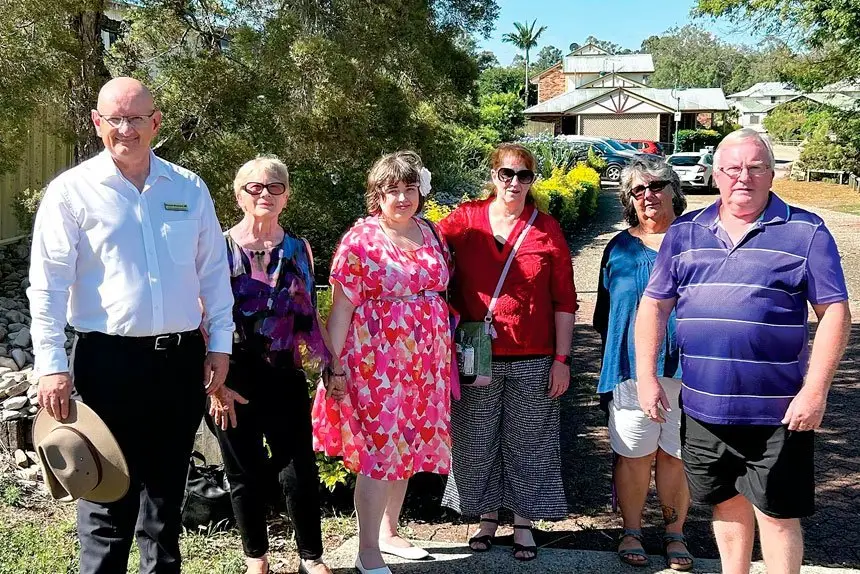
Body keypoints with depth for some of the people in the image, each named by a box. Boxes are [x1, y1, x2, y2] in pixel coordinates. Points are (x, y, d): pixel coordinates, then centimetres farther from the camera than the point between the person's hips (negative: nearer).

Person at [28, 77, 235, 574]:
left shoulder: (189, 188, 7)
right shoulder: (72, 191, -2)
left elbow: (214, 270, 11)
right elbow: (49, 283, -4)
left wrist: (221, 343, 6)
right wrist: (52, 364, -10)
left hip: (182, 358, 4)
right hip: (110, 359, -3)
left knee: (167, 486, 16)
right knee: (110, 490, 3)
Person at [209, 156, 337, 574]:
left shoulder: (298, 250, 7)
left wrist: (329, 363, 8)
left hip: (285, 375, 2)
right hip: (234, 379, -2)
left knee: (300, 469, 4)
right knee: (245, 471, 10)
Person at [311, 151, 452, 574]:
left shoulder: (431, 234, 9)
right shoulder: (360, 240, -8)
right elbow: (342, 307, -10)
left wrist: (444, 355, 14)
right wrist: (333, 364, -14)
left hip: (425, 361, 6)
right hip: (377, 361, -6)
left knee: (408, 445, 14)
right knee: (378, 449, -3)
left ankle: (388, 532, 32)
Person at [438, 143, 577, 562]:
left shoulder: (547, 229, 1)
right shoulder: (465, 220, 1)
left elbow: (564, 301, 2)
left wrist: (562, 360, -2)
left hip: (533, 361, 0)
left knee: (528, 444, 9)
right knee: (477, 443, 12)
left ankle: (523, 523, 26)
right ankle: (487, 517, 31)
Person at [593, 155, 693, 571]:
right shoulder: (620, 248, 9)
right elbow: (605, 313, 14)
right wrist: (614, 360, 10)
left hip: (687, 366, 0)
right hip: (633, 367, 1)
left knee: (677, 454, 6)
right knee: (634, 455, 6)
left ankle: (675, 534, 22)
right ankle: (631, 532, 22)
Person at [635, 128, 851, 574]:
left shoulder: (805, 231, -3)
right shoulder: (684, 232, 6)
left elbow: (834, 312, -5)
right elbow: (654, 304, 8)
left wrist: (815, 391, -12)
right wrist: (646, 377, 1)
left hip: (778, 412, -3)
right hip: (703, 407, 4)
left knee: (776, 513, 5)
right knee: (727, 504, 18)